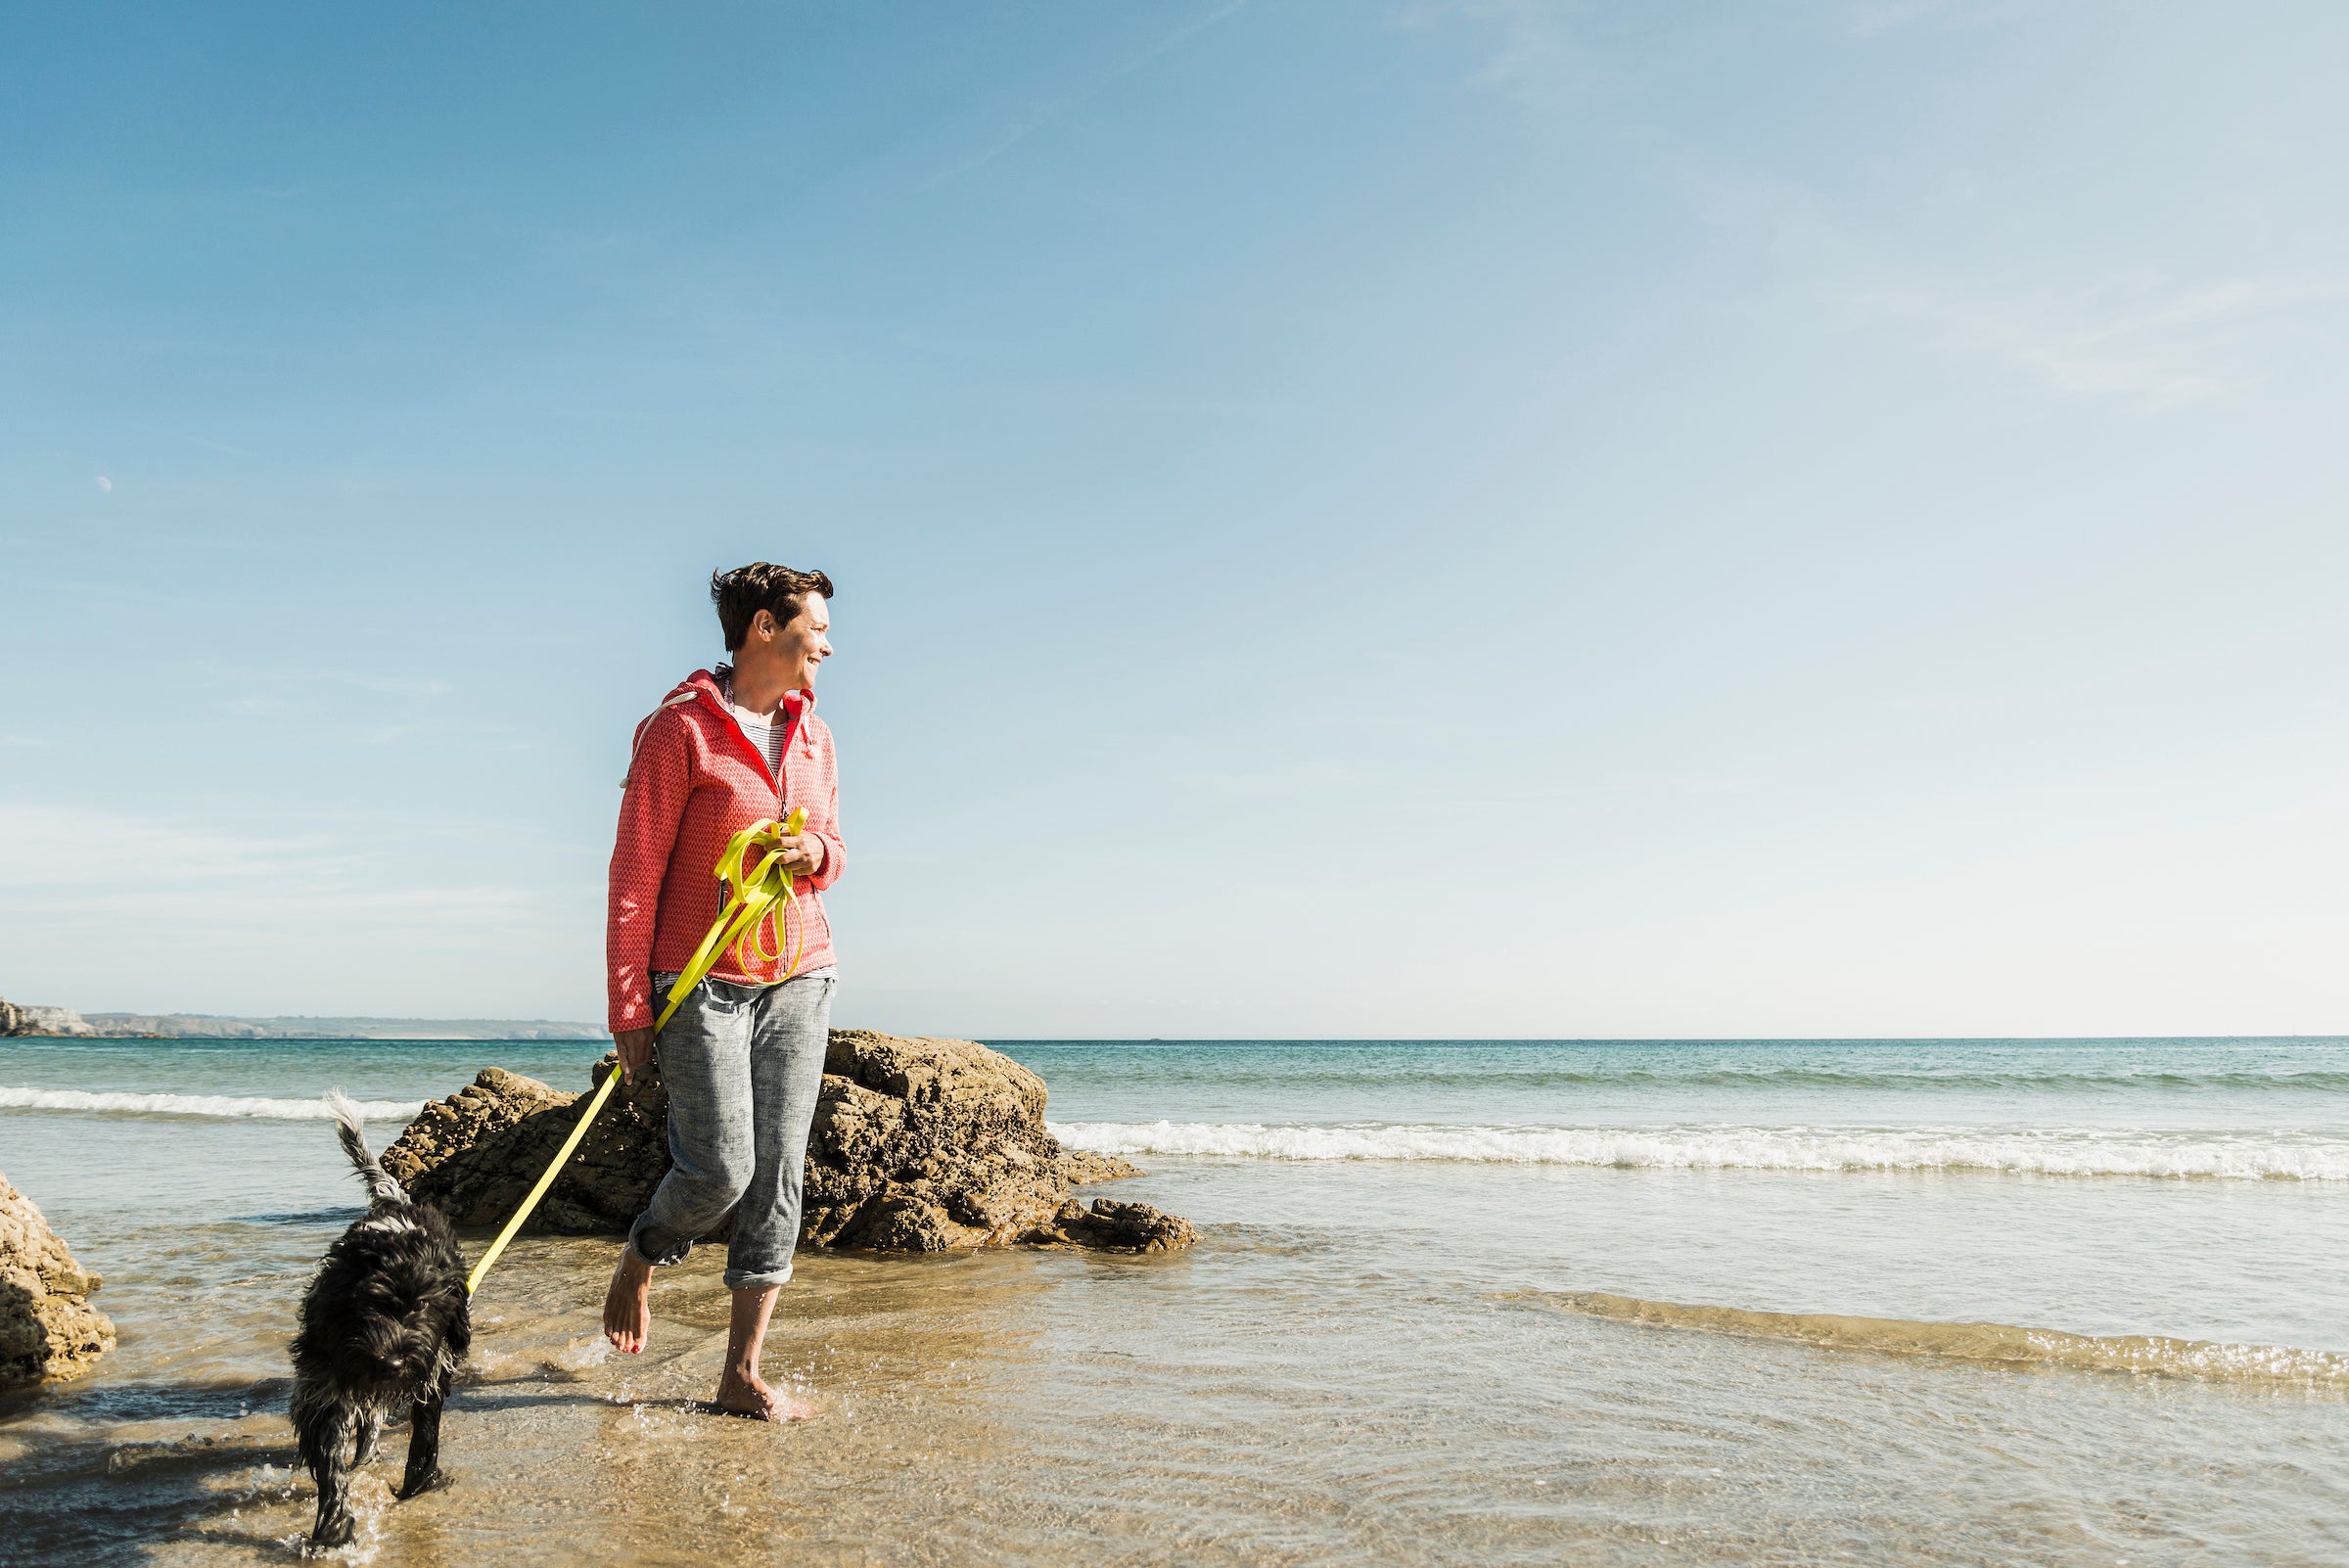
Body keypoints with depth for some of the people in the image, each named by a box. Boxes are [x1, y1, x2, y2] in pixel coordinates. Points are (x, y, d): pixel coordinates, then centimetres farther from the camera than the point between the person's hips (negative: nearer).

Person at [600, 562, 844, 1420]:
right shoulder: (679, 729, -8)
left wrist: (815, 853, -5)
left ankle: (743, 1375, 11)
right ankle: (639, 1265, 25)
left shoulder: (813, 734, 11)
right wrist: (628, 1009, -11)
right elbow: (635, 874, -8)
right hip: (701, 984, -6)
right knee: (720, 1169, -10)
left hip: (798, 979, 6)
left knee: (778, 1173, 2)